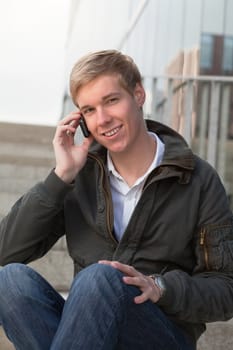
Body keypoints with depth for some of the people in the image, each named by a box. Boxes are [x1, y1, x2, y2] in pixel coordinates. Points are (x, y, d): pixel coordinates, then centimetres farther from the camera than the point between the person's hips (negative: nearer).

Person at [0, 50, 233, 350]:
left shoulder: (199, 182, -2)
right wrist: (61, 176, -10)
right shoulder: (81, 174, 5)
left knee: (100, 278, -35)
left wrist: (160, 288, -21)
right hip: (85, 326, 4)